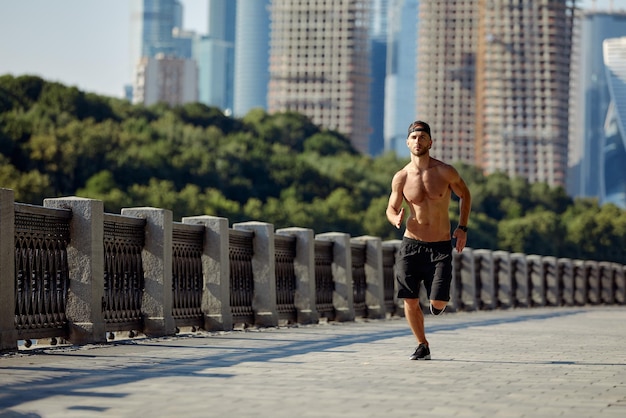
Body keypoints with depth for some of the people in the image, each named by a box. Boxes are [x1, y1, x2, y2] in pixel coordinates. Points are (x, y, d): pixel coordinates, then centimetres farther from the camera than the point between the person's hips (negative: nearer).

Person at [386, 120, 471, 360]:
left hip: (441, 246, -2)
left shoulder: (445, 172, -7)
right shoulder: (401, 178, -2)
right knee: (410, 301, -2)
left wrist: (462, 227, 3)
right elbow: (391, 208, 10)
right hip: (411, 244, 2)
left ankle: (439, 298, 27)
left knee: (437, 303, -12)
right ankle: (422, 345, 18)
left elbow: (465, 195, 11)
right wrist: (395, 219, -14)